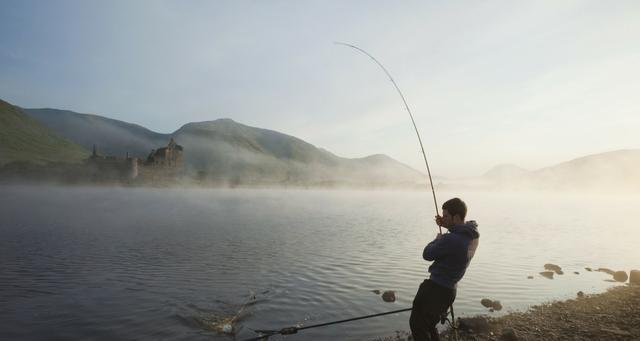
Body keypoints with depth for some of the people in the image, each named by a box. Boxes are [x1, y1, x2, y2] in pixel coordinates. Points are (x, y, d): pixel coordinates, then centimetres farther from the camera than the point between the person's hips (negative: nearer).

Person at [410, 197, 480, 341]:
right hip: (449, 289, 9)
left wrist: (437, 239, 1)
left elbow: (427, 254, -16)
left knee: (417, 324, 5)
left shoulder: (451, 239, -30)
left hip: (437, 289, -9)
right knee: (429, 324, 25)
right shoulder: (474, 234, -3)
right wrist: (448, 226, 8)